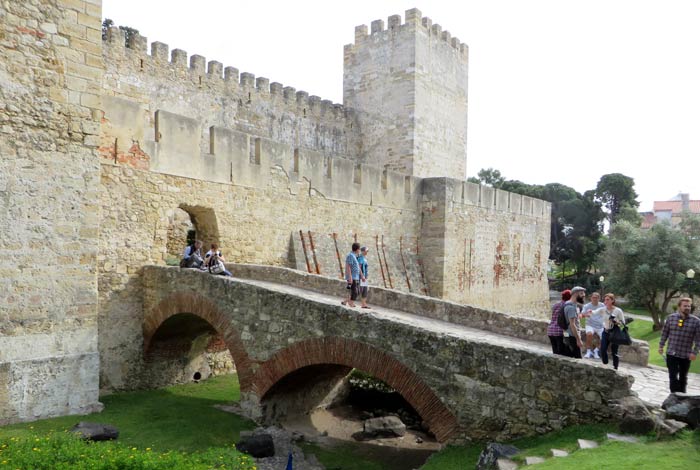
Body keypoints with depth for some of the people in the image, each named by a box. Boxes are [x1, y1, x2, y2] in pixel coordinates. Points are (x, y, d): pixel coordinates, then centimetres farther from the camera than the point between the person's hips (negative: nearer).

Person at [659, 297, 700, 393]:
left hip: (686, 355, 0)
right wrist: (661, 346, 6)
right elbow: (665, 333, 7)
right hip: (671, 353, 0)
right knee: (673, 376, -3)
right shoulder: (671, 317, -1)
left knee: (683, 377, 15)